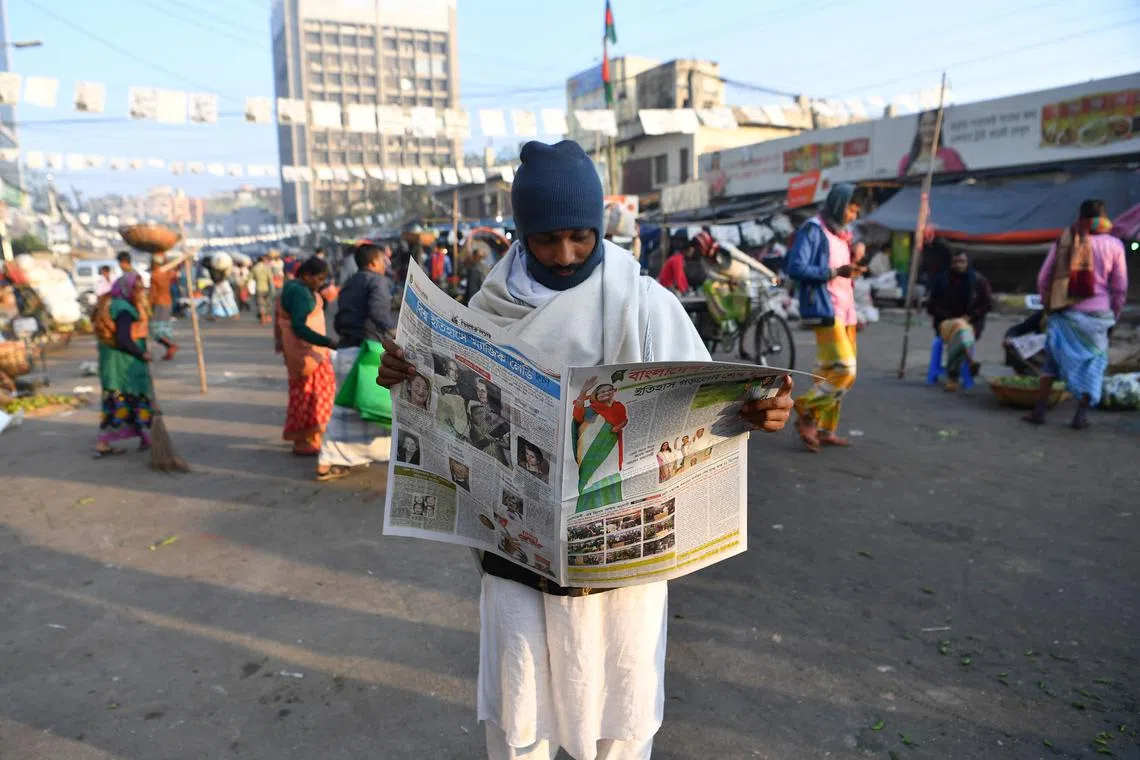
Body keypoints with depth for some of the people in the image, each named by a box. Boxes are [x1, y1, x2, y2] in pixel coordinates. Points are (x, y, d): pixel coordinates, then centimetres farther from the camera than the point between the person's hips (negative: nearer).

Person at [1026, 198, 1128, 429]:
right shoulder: (1114, 245, 0)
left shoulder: (1064, 241, 2)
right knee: (1094, 360, 12)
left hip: (1065, 312, 1)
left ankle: (1040, 408, 6)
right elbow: (1120, 287, 4)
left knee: (1054, 356, 12)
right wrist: (1114, 315, 15)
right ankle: (1082, 413, 7)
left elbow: (1043, 278, 3)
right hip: (1097, 313, -1)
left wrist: (1048, 305, 15)